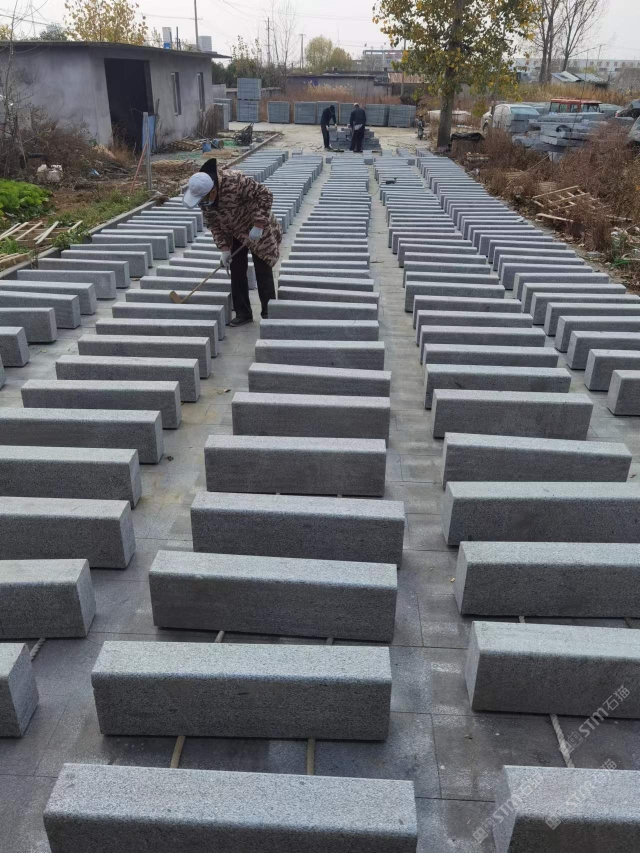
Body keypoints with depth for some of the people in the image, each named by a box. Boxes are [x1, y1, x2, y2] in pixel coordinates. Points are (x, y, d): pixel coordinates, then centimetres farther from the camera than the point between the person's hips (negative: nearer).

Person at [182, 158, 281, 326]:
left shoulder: (235, 181, -35)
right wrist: (224, 248, -12)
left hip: (259, 231, -6)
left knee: (263, 272, -3)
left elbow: (265, 194, -30)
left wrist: (258, 225, -32)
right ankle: (243, 313, 13)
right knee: (236, 271, 3)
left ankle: (269, 313, 9)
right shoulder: (204, 198, -13)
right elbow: (213, 223, -3)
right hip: (236, 234, 6)